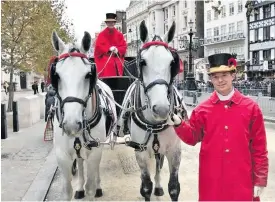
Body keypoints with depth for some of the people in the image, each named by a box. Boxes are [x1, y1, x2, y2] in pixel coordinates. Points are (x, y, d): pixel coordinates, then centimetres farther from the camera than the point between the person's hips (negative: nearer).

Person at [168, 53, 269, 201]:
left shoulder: (251, 107, -2)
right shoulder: (202, 109, 1)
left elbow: (259, 147, 0)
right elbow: (192, 137, 7)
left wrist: (260, 179, 0)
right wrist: (179, 124, -12)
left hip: (241, 179, -1)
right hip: (211, 179, 1)